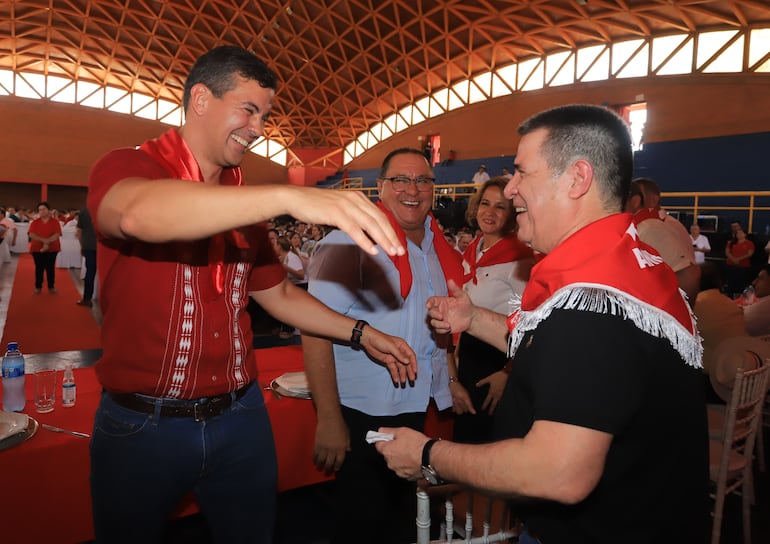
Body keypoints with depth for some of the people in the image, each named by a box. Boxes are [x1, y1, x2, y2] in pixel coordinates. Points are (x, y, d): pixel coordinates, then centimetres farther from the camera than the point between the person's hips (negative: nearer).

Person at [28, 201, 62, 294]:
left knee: (50, 268, 2)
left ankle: (51, 287, 8)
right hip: (37, 248, 1)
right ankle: (38, 287, 11)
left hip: (52, 248, -1)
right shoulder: (35, 222, 4)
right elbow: (31, 235, -8)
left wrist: (47, 242, -22)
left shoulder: (55, 222, 0)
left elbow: (57, 235, -11)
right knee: (39, 268, 4)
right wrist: (44, 240, -22)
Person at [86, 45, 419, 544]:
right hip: (143, 426, -4)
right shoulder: (125, 167, -11)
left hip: (240, 415, 5)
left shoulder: (244, 201, 8)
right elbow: (139, 214, -36)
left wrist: (362, 335, 5)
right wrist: (290, 197, -47)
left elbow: (278, 293, 15)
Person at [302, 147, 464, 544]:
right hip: (363, 410, -7)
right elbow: (315, 328, -21)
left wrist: (448, 379, 9)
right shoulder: (352, 241, -15)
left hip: (418, 407, 7)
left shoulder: (439, 248, 7)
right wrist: (329, 419, -22)